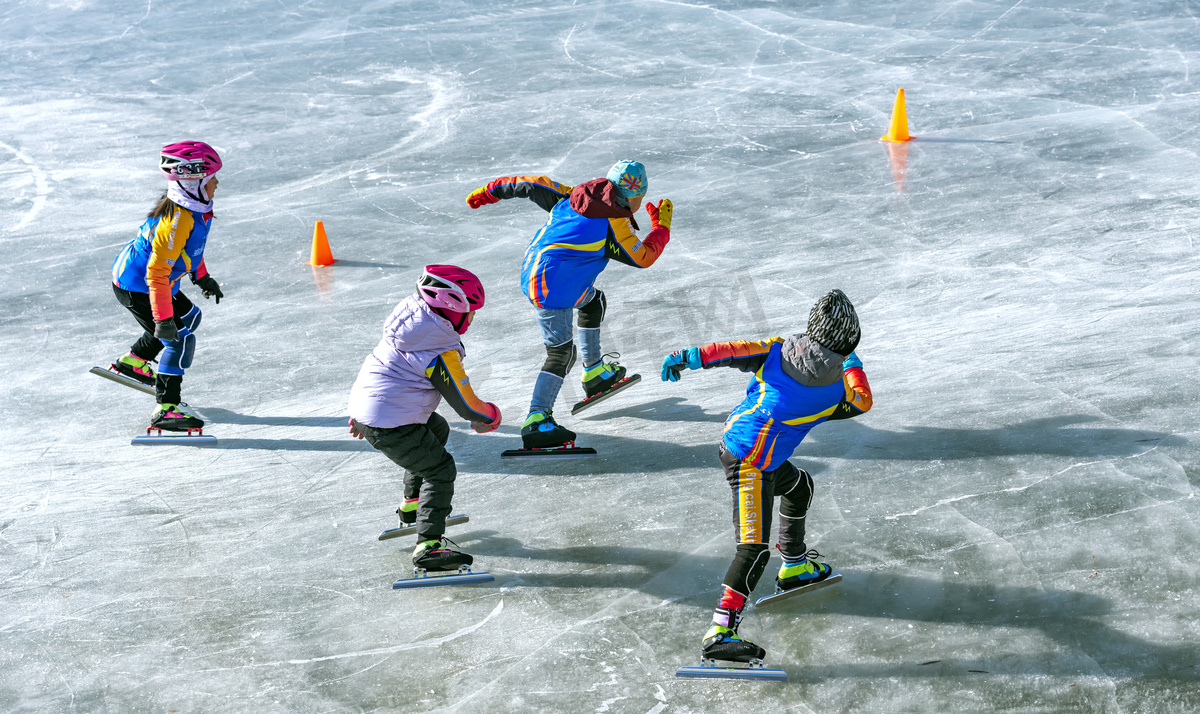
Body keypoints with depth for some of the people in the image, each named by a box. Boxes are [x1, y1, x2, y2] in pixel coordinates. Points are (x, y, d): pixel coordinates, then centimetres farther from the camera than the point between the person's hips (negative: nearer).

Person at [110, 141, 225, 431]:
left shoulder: (195, 206, -3)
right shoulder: (176, 221, -34)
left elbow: (190, 243, 18)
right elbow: (157, 272, -34)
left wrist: (202, 277, 26)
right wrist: (163, 318, -33)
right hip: (135, 287, -10)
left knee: (189, 317, 27)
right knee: (180, 338, -13)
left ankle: (134, 362, 39)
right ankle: (166, 408, -12)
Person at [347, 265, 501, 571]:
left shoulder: (411, 312, 5)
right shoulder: (441, 353, -21)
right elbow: (467, 406, -15)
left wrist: (363, 411, 29)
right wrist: (491, 417, 9)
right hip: (390, 426, -10)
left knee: (437, 430, 29)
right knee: (440, 470, -3)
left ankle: (413, 504, 42)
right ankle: (429, 545, -11)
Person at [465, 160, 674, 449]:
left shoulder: (574, 197, 8)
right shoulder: (614, 221, -12)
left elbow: (533, 186, 10)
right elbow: (643, 258, -4)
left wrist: (490, 192, 21)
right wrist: (662, 226, 11)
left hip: (533, 274, 10)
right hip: (552, 290, -10)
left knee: (594, 301, 30)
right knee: (561, 353, -8)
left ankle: (595, 373, 39)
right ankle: (536, 420, -15)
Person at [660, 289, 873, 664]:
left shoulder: (781, 348, 2)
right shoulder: (836, 383, -10)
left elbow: (733, 350, -3)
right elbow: (863, 402, 7)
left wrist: (690, 356, 3)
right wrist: (853, 363, 19)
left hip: (734, 442, 9)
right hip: (751, 464, -9)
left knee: (800, 485, 33)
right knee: (755, 548, -17)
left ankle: (794, 567, 50)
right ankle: (720, 632, -29)